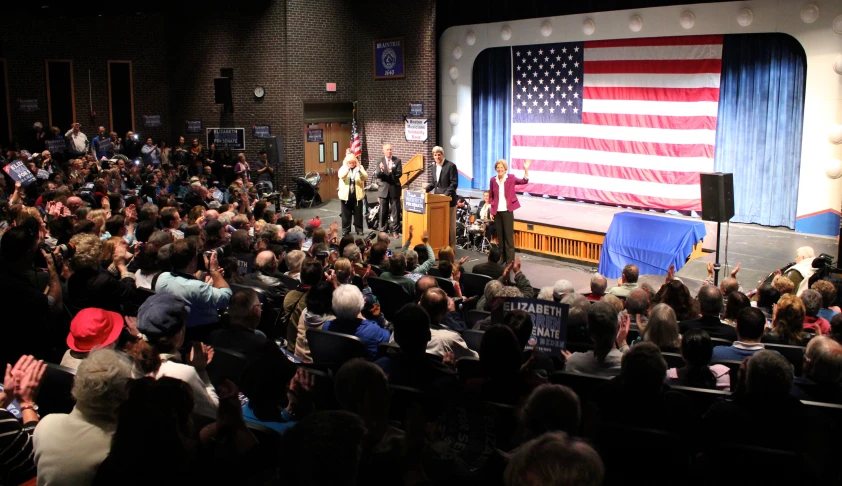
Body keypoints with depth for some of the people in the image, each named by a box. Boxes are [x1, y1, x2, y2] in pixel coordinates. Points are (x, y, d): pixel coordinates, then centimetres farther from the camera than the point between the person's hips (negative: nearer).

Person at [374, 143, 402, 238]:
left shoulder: (397, 160, 1)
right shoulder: (380, 161, 3)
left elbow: (399, 174, -7)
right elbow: (377, 175, -6)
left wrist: (392, 170, -26)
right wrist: (380, 170, -27)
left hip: (395, 189, -1)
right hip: (384, 189, 1)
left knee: (395, 211, 1)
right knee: (383, 211, 6)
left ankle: (395, 230, 6)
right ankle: (383, 230, 14)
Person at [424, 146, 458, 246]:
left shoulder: (451, 166, -11)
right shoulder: (435, 166, 12)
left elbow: (454, 183, -15)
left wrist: (445, 194, -25)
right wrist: (425, 189, 6)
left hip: (448, 199, -7)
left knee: (450, 224, 1)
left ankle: (451, 246, 6)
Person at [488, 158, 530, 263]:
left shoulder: (511, 178, -2)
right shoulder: (493, 180, 4)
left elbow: (524, 181, -14)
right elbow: (490, 196, 11)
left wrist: (526, 169, -29)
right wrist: (491, 210, 5)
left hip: (507, 211, -3)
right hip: (496, 212, 3)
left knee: (509, 236, -2)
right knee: (500, 236, 9)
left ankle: (510, 261, -1)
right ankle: (502, 258, 17)